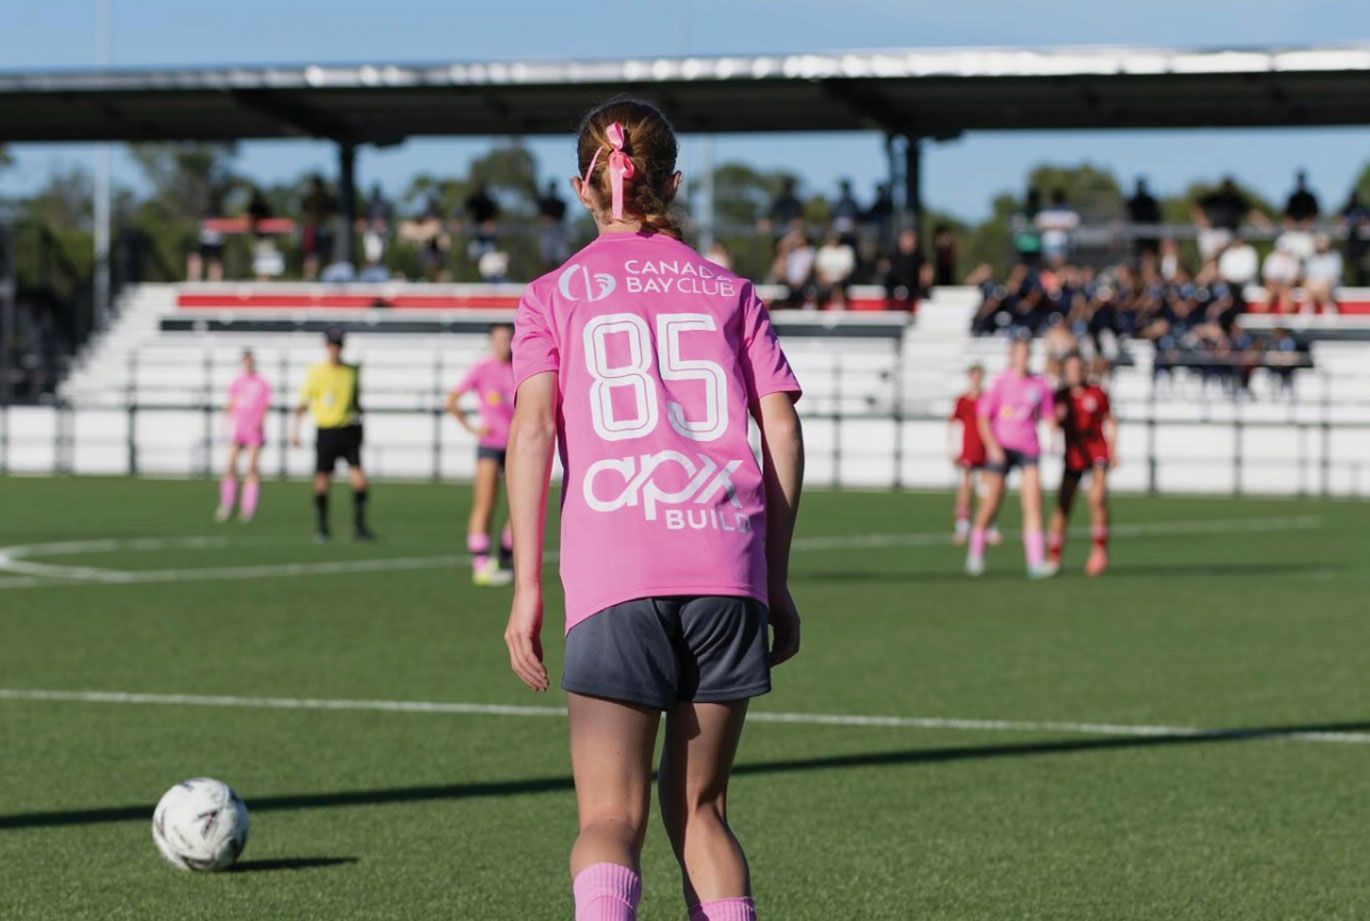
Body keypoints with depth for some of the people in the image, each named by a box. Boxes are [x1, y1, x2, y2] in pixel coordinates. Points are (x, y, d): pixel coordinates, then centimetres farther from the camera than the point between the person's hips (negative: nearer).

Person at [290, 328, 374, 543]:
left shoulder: (353, 372, 7)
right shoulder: (316, 372, -2)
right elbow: (303, 403, 2)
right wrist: (295, 428, -4)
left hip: (349, 430, 2)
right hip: (326, 430, -2)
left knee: (359, 479, -10)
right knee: (322, 482, 2)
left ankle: (359, 526, -1)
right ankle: (321, 527, 17)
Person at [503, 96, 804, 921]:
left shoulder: (555, 295, 10)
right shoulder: (728, 290, 15)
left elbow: (533, 429, -2)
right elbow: (782, 430, 8)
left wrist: (527, 585, -3)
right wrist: (776, 580, 14)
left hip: (612, 572, -2)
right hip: (728, 567, 2)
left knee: (612, 816, -1)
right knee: (700, 808, 15)